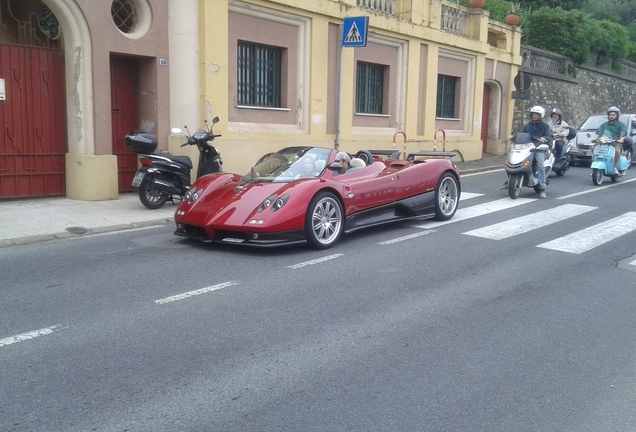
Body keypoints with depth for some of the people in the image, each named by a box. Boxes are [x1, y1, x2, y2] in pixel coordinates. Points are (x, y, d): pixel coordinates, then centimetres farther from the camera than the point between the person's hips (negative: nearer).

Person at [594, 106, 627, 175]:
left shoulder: (621, 125, 8)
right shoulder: (604, 125, 21)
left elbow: (623, 133, -9)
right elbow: (599, 132, 7)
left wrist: (621, 140, -31)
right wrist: (595, 138, -15)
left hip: (616, 143, -4)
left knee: (617, 150, -37)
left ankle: (614, 167, -26)